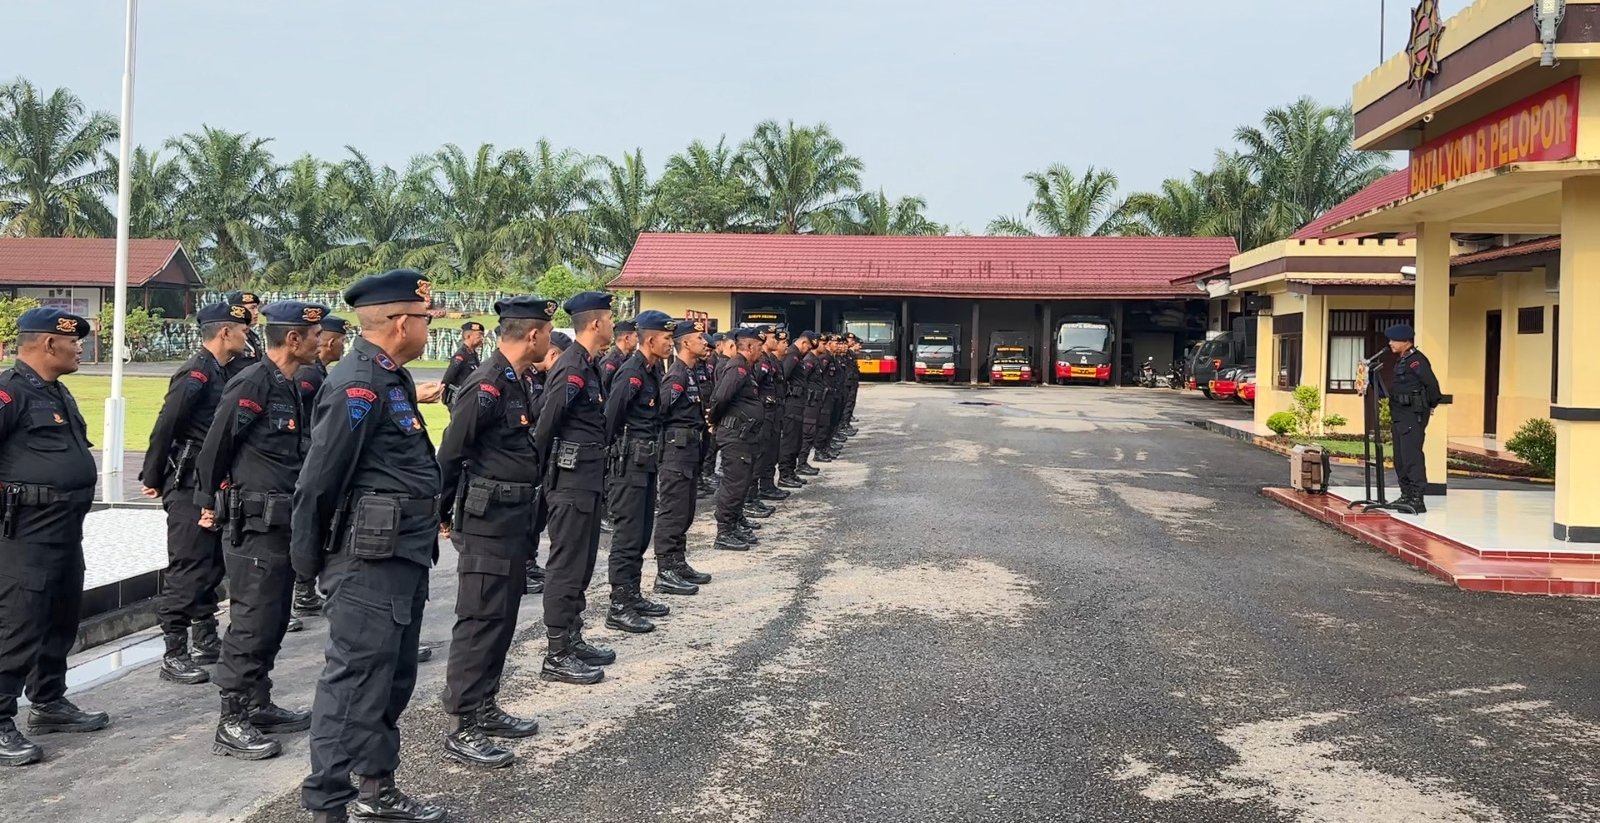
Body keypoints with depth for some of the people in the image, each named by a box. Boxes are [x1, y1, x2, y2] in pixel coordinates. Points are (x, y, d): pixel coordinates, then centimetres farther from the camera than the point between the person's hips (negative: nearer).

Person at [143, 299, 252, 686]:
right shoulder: (195, 374, -16)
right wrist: (152, 478, -13)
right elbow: (165, 426, -18)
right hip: (189, 484, -10)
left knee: (212, 563, 16)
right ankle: (174, 656, 0)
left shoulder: (223, 373, 13)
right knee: (187, 567, -6)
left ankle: (207, 641, 26)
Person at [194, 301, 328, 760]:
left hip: (282, 527, 9)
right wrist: (211, 503, -3)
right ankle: (232, 725, 5)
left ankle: (258, 708, 27)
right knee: (250, 624, -3)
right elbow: (215, 447, -12)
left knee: (272, 623, 16)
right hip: (255, 527, -9)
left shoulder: (289, 387, 13)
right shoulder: (252, 384, -16)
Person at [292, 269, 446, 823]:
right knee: (355, 683, -3)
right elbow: (319, 479, -18)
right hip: (369, 562, -10)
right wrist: (309, 559, -10)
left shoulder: (392, 379, 13)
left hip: (404, 557, 10)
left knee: (393, 678, 18)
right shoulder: (357, 385, -18)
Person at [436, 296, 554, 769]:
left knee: (501, 618, 16)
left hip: (513, 521, 10)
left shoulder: (515, 383, 12)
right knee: (481, 620, -5)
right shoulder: (487, 386, -18)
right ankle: (462, 730, 1)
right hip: (488, 522, -10)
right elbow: (450, 453, -17)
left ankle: (485, 708, 27)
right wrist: (444, 514, -9)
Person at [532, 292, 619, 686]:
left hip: (588, 480, 10)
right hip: (572, 480, -10)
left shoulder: (587, 367, 14)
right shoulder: (572, 369, -17)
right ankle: (557, 656, 2)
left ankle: (572, 639, 26)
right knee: (567, 566, -4)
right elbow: (545, 426, -19)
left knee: (581, 564, 16)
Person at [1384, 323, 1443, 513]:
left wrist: (1431, 405, -7)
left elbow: (1432, 384, -20)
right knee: (1400, 458, 14)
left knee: (1411, 456, -13)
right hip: (1399, 415, 10)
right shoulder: (1400, 360, 15)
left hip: (1413, 415, -10)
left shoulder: (1416, 360, -15)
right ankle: (1406, 495, 22)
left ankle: (1417, 499, -13)